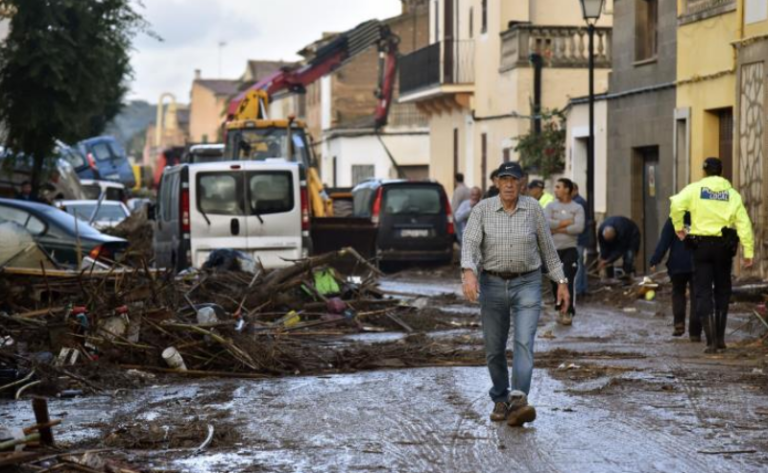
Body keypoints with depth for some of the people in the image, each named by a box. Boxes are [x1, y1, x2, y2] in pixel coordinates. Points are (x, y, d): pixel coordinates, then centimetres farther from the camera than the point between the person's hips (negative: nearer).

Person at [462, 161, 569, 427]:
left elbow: (548, 247, 7)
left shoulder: (533, 209, -1)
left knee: (524, 343, -17)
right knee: (494, 349, 8)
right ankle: (500, 400, 28)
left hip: (527, 285, -1)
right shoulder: (482, 210, -4)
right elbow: (470, 243, -15)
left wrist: (561, 281, 5)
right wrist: (469, 272, -33)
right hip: (493, 285, 1)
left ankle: (519, 401, -28)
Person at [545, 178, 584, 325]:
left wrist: (559, 229, -9)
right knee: (555, 282, 8)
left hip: (570, 249, -3)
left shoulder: (577, 208, 1)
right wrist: (566, 222, -11)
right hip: (553, 249, 3)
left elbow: (579, 227, -13)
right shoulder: (551, 206, 7)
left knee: (568, 281, -11)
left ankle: (568, 313, -7)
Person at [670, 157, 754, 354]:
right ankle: (720, 338, 19)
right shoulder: (732, 193, 2)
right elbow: (744, 224, -3)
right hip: (724, 246, 1)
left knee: (703, 292, 3)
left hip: (701, 244, -1)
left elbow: (676, 205, -18)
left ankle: (711, 341, -6)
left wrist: (678, 228, -2)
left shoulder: (695, 189, -2)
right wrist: (748, 252, -2)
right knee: (722, 291, 18)